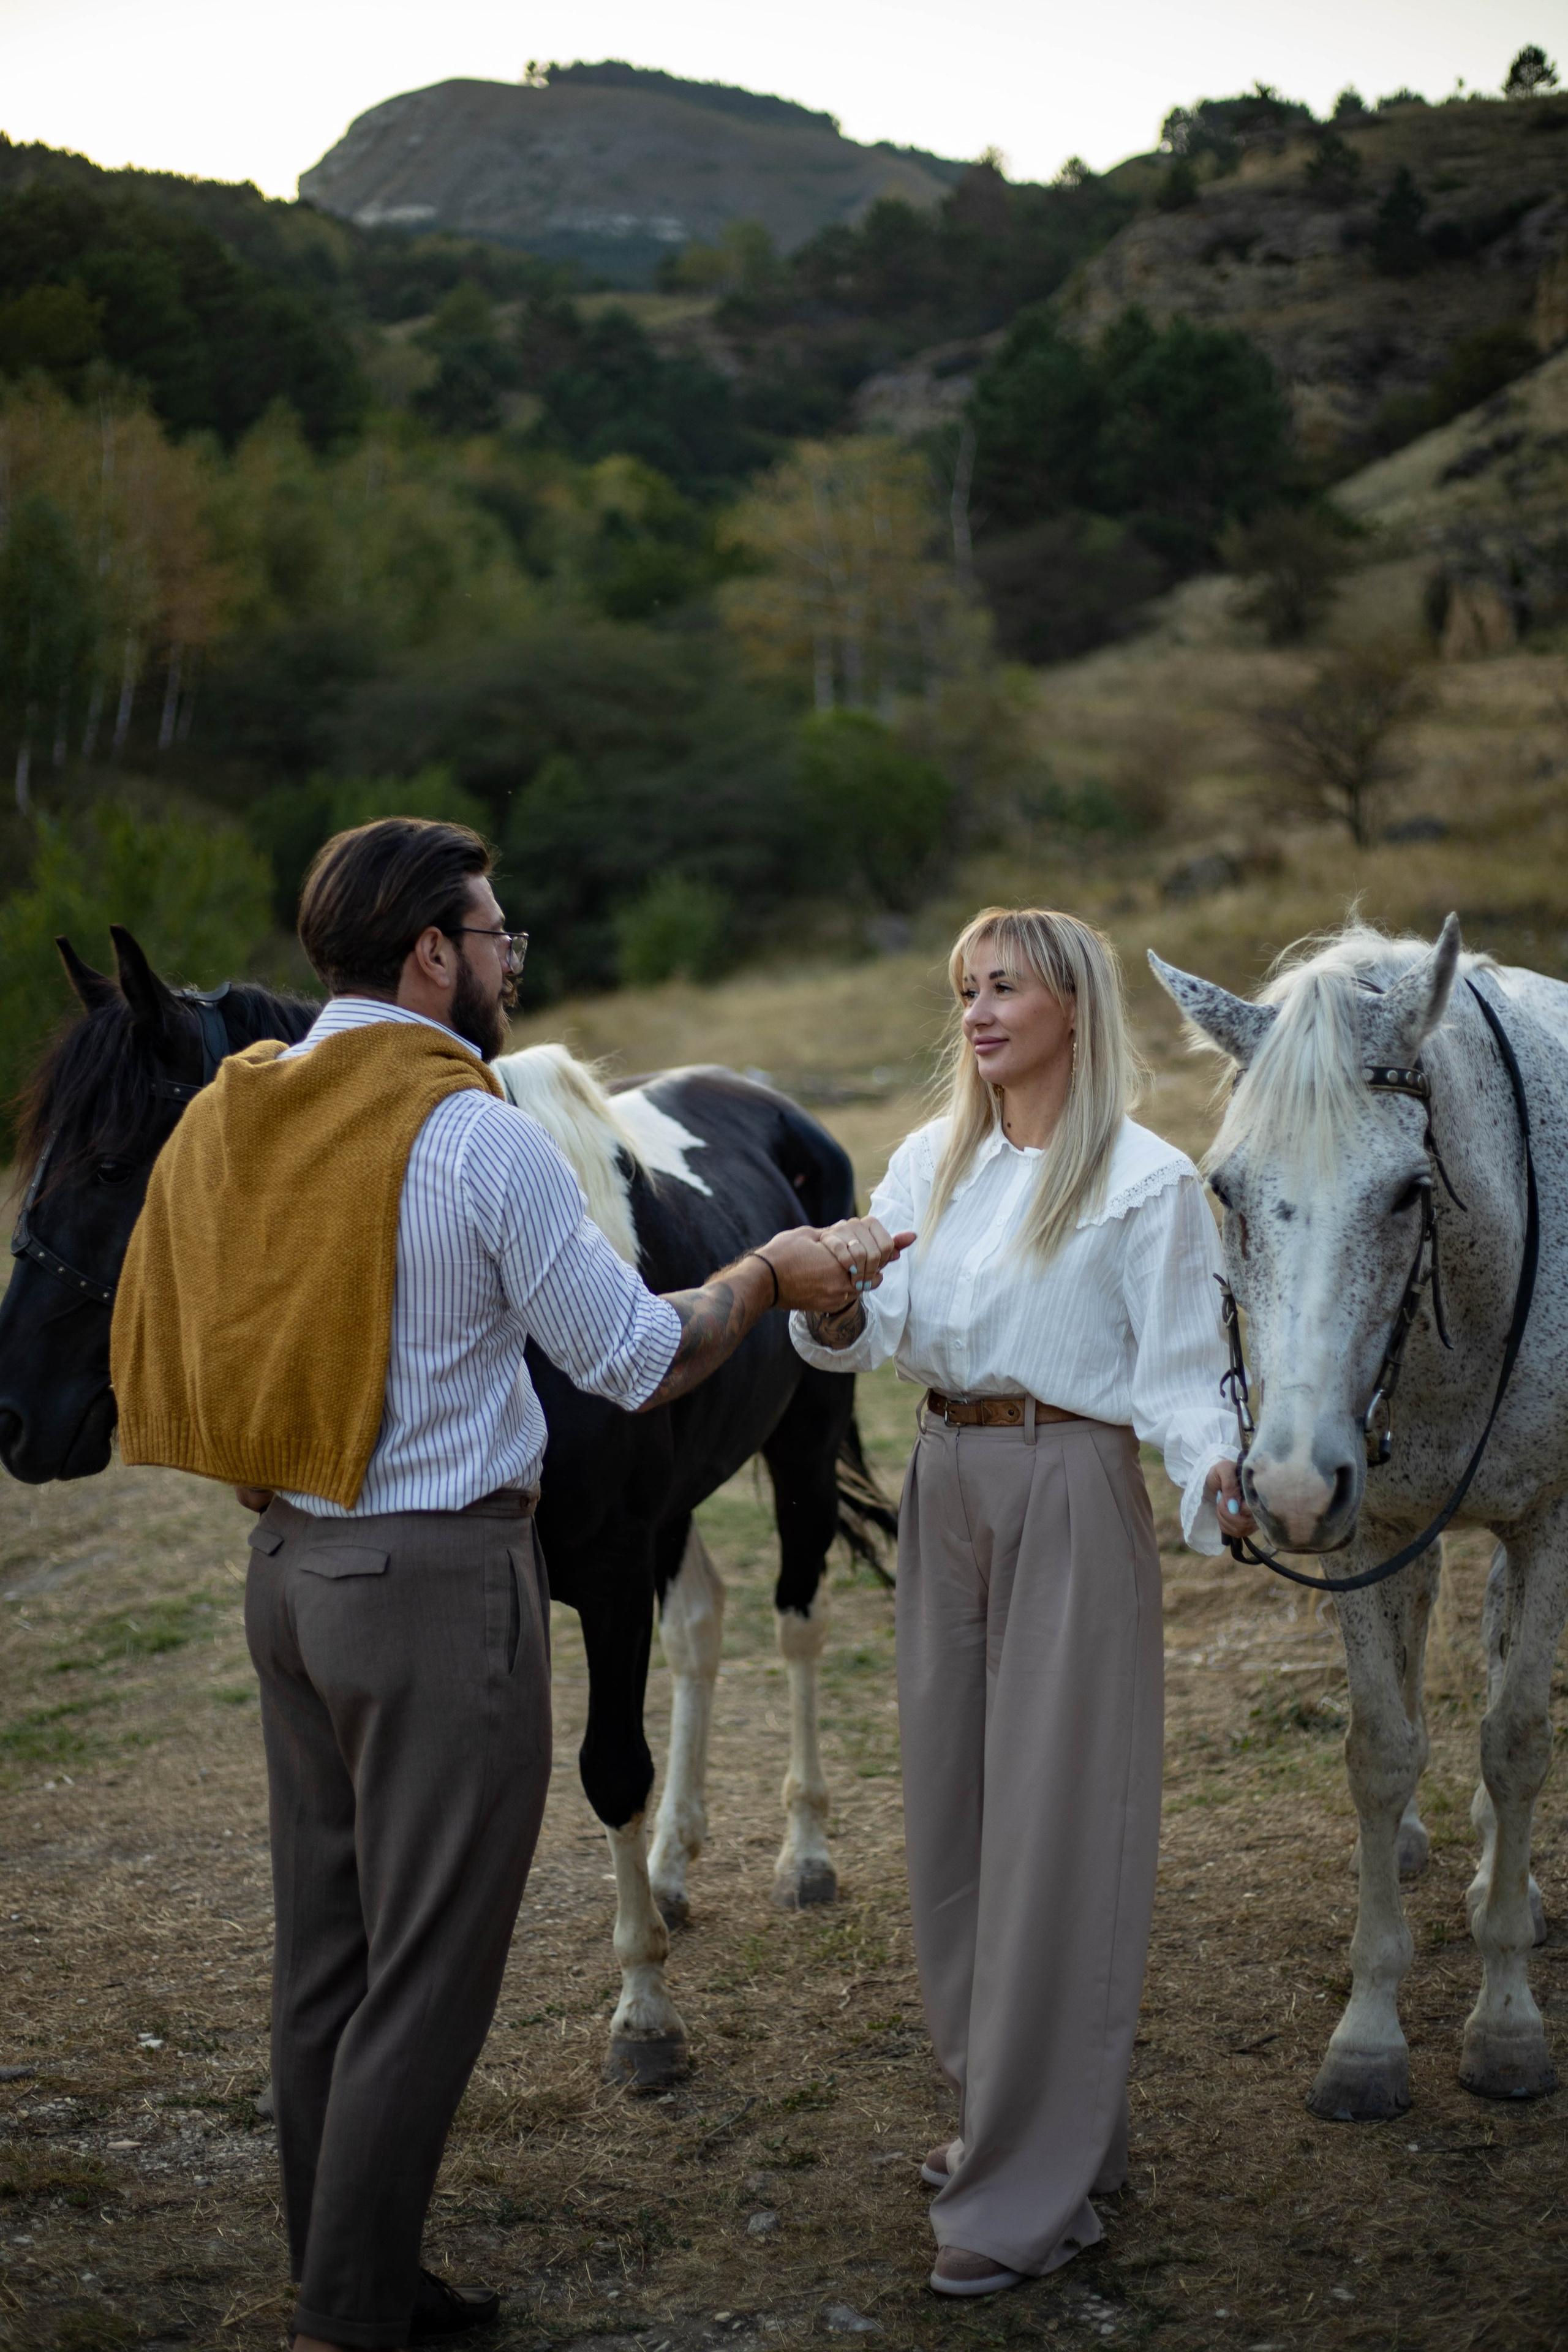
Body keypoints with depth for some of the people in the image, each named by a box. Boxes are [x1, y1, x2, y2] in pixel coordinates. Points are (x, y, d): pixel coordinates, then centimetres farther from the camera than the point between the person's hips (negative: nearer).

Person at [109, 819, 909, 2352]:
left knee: (324, 1949, 16)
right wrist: (771, 1275, 6)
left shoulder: (229, 1118, 6)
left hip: (287, 1566, 8)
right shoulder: (476, 1134, -16)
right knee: (429, 1967, 2)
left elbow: (155, 1359, 14)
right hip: (439, 1581, -8)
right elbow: (639, 1364, -10)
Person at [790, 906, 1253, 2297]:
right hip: (946, 1489, 7)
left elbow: (1179, 1377, -11)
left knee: (1054, 1827, -2)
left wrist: (1218, 1469, -30)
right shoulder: (932, 1161, 8)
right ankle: (1003, 2114, 32)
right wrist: (839, 1293, -19)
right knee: (953, 1806, 14)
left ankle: (1037, 2190, 7)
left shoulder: (1148, 1181, -10)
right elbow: (862, 1341, 3)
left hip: (1071, 1493, -6)